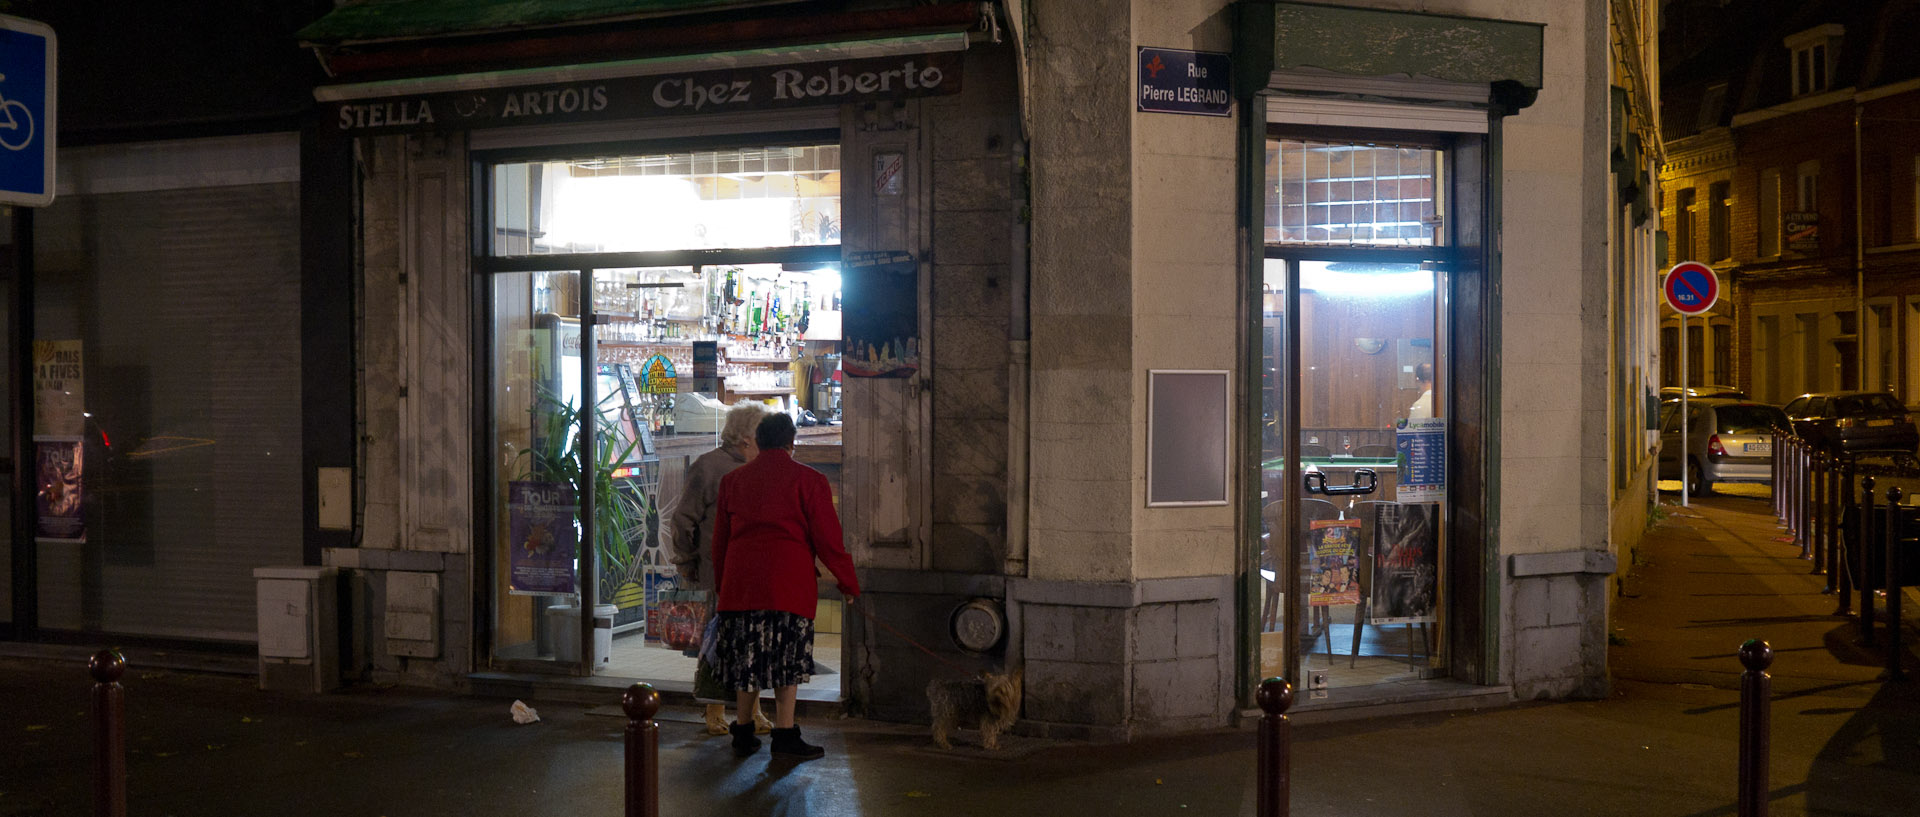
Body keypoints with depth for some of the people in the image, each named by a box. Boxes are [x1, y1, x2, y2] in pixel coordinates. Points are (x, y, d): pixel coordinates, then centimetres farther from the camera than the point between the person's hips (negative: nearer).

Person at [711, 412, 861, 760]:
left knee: (748, 655, 11)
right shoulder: (809, 480, -1)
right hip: (789, 584, -4)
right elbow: (828, 538, -2)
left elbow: (720, 540, 17)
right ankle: (784, 733, 2)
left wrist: (722, 585, 27)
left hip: (740, 584, 4)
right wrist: (848, 583, 8)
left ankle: (743, 731, 16)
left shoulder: (732, 480, 12)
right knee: (788, 657, 2)